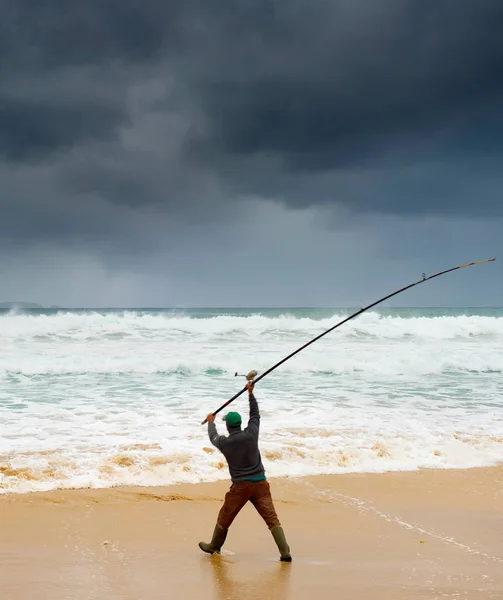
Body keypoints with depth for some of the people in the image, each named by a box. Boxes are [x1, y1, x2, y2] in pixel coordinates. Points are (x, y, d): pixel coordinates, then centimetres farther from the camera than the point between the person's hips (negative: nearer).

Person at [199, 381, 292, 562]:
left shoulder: (224, 443, -3)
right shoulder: (251, 434, -2)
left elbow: (213, 437, 22)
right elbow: (255, 415, 16)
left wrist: (211, 422, 42)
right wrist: (251, 393, 24)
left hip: (241, 486, -1)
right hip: (260, 483, 1)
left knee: (225, 517, 18)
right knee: (271, 518, -3)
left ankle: (214, 546, 34)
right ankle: (285, 552, -13)